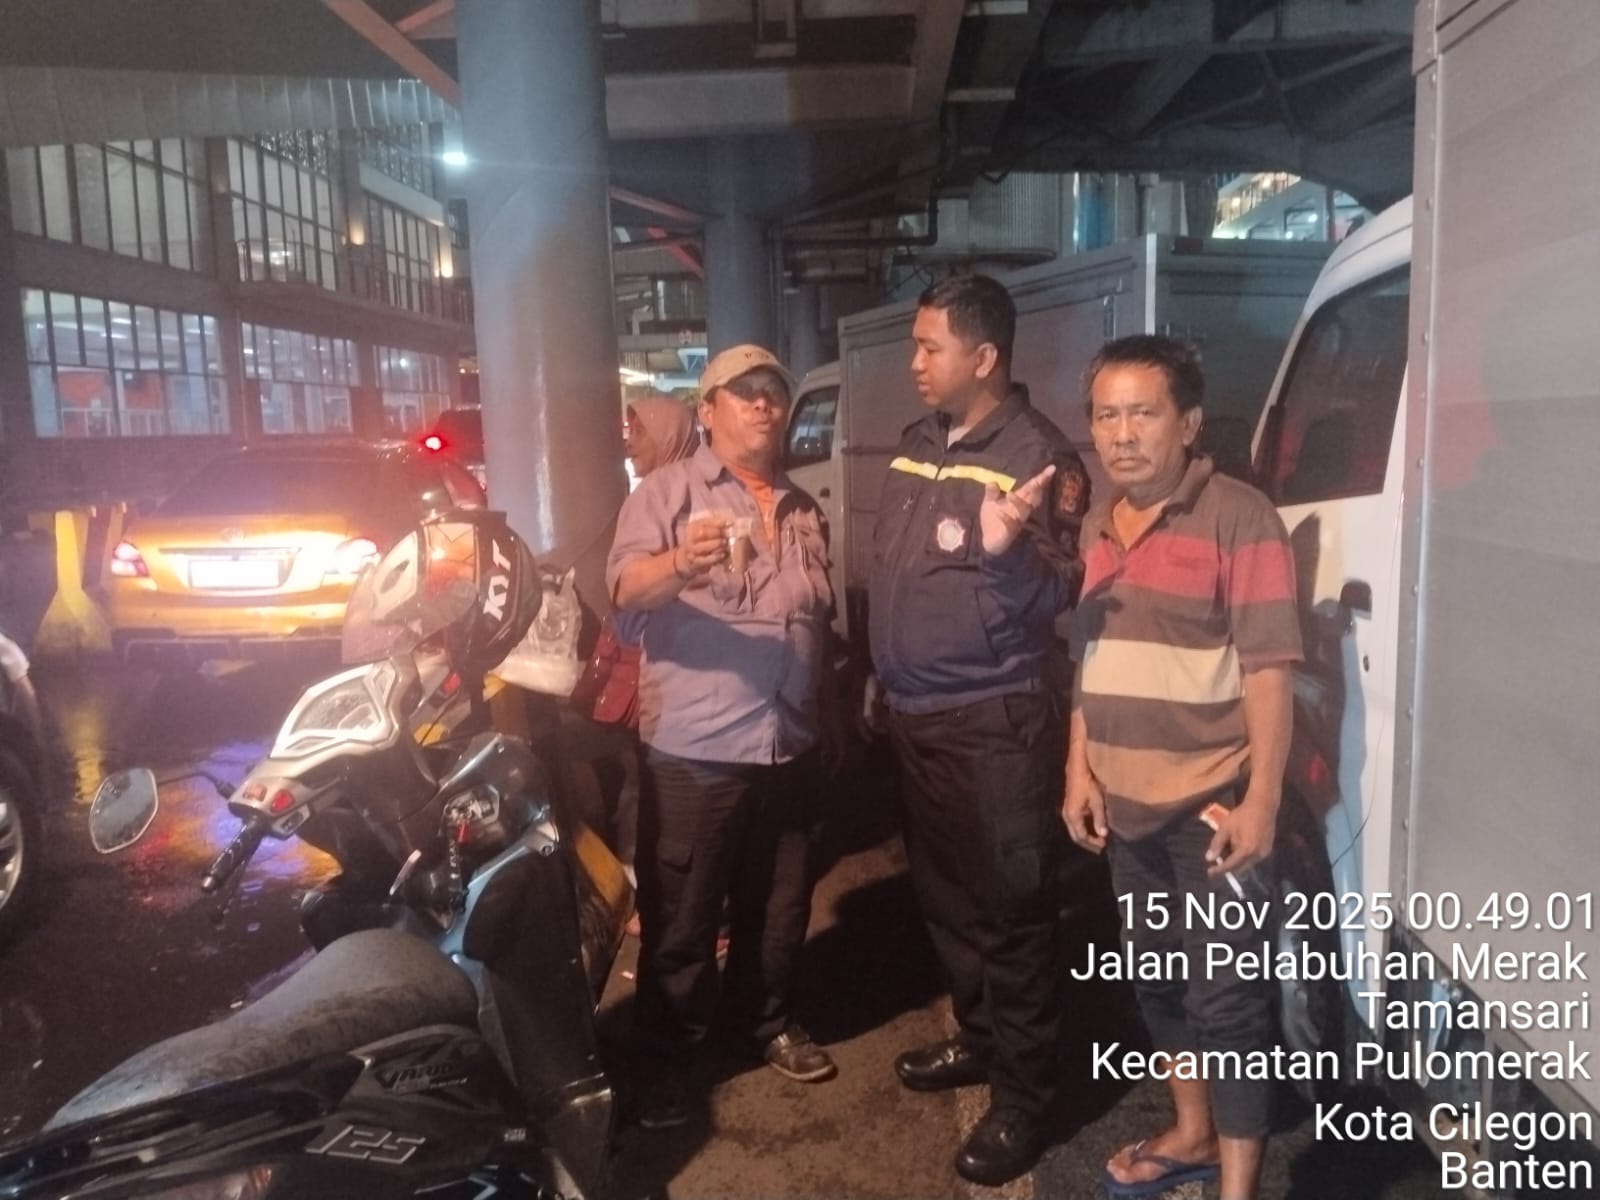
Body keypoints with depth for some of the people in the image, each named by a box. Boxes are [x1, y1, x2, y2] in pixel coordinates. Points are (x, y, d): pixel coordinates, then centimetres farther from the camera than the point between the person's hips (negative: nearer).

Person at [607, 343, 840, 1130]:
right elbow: (625, 588, -18)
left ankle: (764, 1021, 38)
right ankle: (670, 1057, 21)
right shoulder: (667, 490, -4)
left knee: (778, 904, 18)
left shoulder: (804, 510, 14)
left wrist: (831, 720, 17)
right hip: (694, 747, -5)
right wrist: (680, 565, -39)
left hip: (791, 746, 6)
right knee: (681, 915, 4)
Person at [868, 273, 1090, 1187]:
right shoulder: (919, 444, 10)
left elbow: (1053, 599, -18)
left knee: (1012, 908, 3)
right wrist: (883, 679, 19)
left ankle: (1025, 1095, 17)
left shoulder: (1036, 455, -14)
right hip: (918, 715, 8)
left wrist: (1006, 548, -37)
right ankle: (979, 1038, 38)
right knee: (946, 894, 20)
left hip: (994, 722, -8)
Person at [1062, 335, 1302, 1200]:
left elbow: (1267, 669, -15)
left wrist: (1259, 801, -19)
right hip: (1125, 805, 7)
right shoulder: (1099, 528, 9)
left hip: (1210, 806, -7)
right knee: (1157, 978, 20)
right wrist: (1079, 770, 8)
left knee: (1225, 997, 3)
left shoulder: (1238, 519, -12)